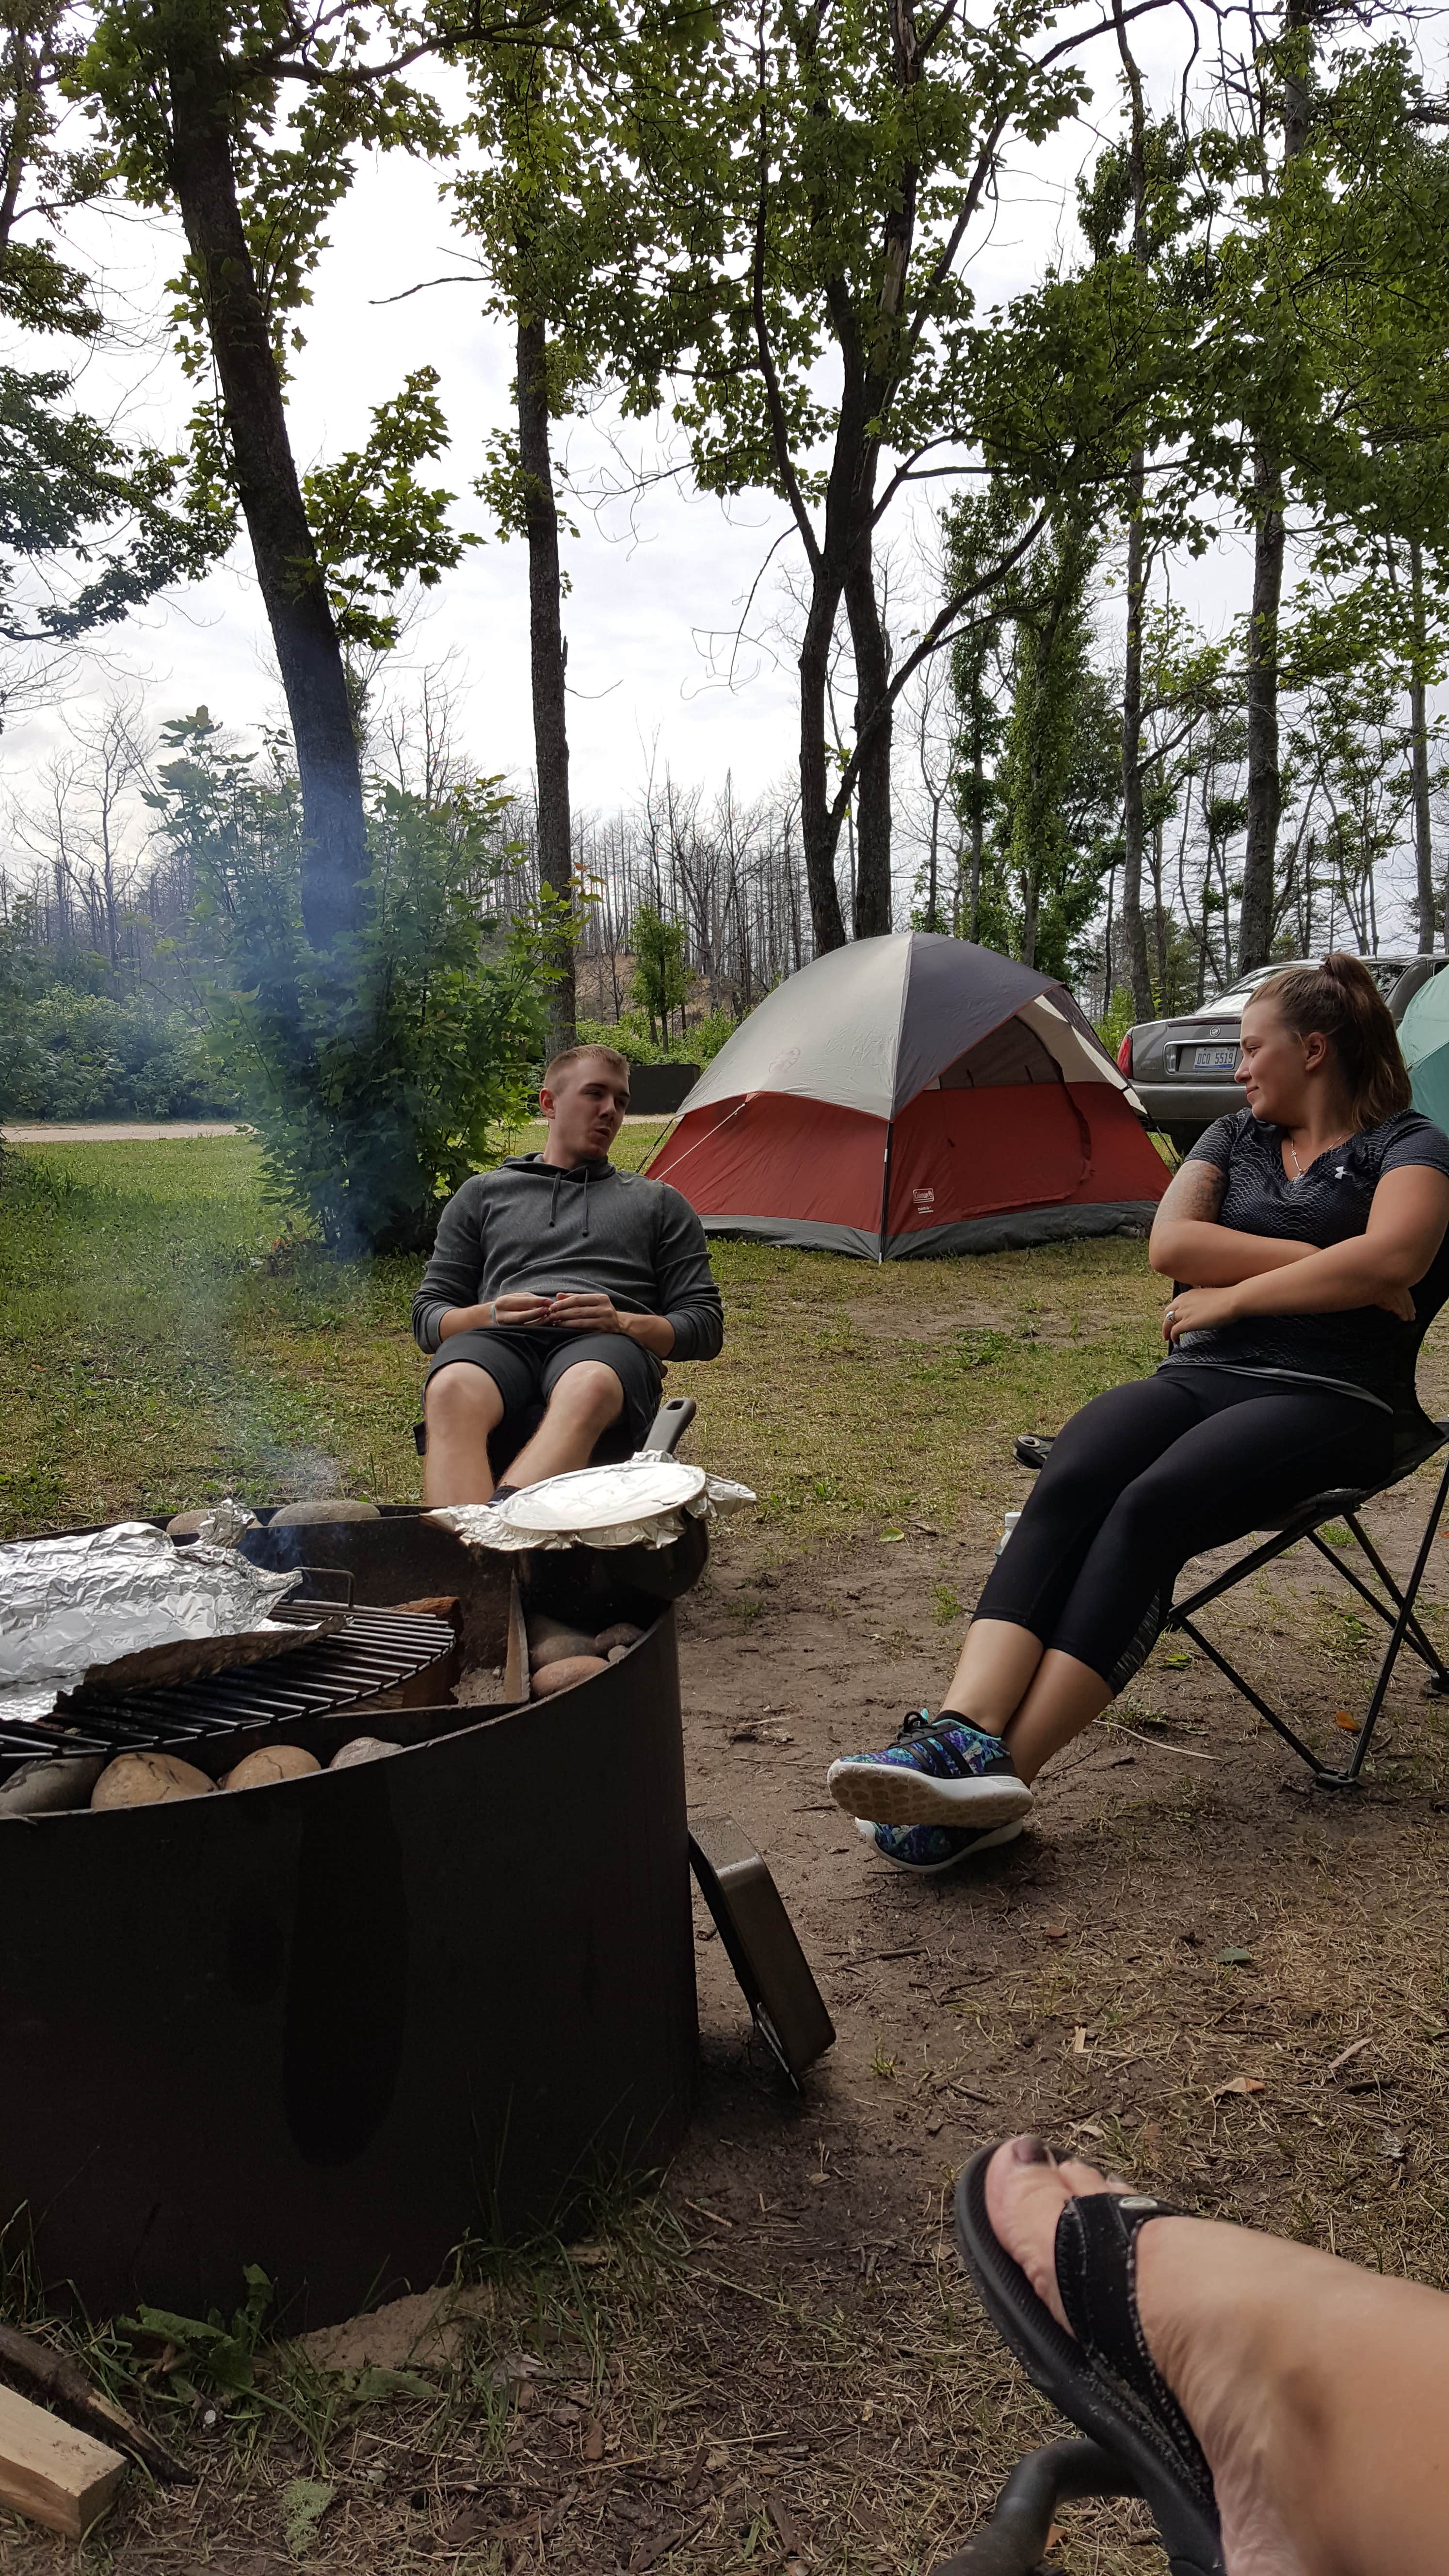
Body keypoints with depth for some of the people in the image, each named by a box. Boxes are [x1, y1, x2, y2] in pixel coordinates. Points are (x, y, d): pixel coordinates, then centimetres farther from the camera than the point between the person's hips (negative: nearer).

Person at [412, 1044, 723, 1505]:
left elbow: (705, 1328, 20)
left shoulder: (659, 1203, 29)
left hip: (606, 1344, -1)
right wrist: (489, 1315, -1)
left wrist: (621, 1322, -2)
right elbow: (428, 1318, 24)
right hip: (500, 1338, 1)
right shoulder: (482, 1194, 30)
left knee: (590, 1389, -42)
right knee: (452, 1389, -40)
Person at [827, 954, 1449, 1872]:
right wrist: (1323, 1262, -3)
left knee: (1152, 1506, -33)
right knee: (1070, 1485, -28)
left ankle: (1001, 1774, -37)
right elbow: (1171, 1245, 5)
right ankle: (964, 1734, -43)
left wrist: (1234, 1293, -8)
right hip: (1200, 1377, 5)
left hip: (1330, 1399, -5)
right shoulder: (1234, 1139, 24)